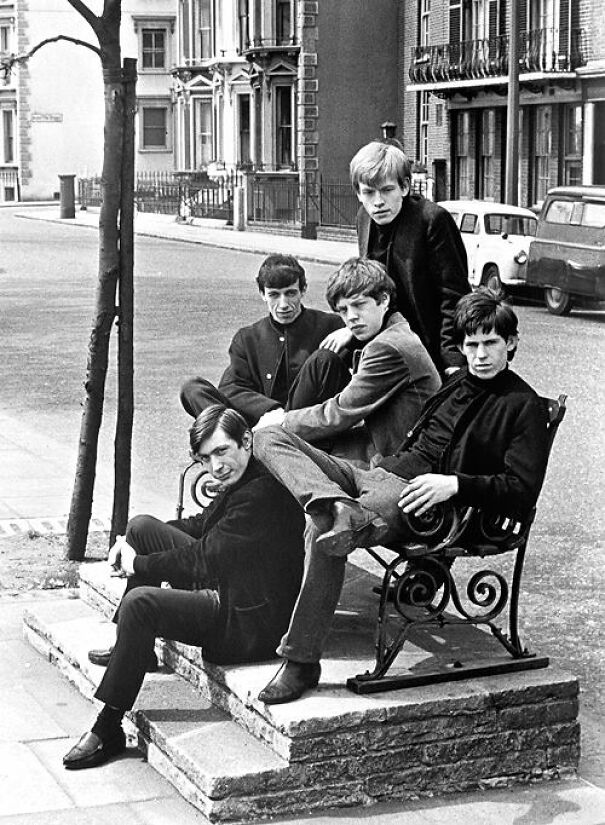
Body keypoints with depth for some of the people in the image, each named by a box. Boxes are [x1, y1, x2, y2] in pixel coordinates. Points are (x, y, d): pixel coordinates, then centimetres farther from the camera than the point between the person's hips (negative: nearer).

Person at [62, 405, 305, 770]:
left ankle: (108, 732, -16)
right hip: (223, 588, 11)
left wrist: (138, 564, -10)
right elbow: (201, 526, 20)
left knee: (139, 603, -26)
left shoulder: (264, 493, -26)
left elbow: (203, 557, -24)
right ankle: (136, 650, 19)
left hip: (251, 621, -11)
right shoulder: (240, 480, 5)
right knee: (142, 526, 10)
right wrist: (132, 544, 8)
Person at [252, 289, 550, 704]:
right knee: (269, 437, -10)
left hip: (416, 498, -8)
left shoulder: (525, 406, 3)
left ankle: (302, 664, -28)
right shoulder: (458, 383, 26)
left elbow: (523, 490, -8)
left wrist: (455, 484, -20)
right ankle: (340, 509, -40)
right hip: (379, 473, 8)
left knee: (323, 533, -35)